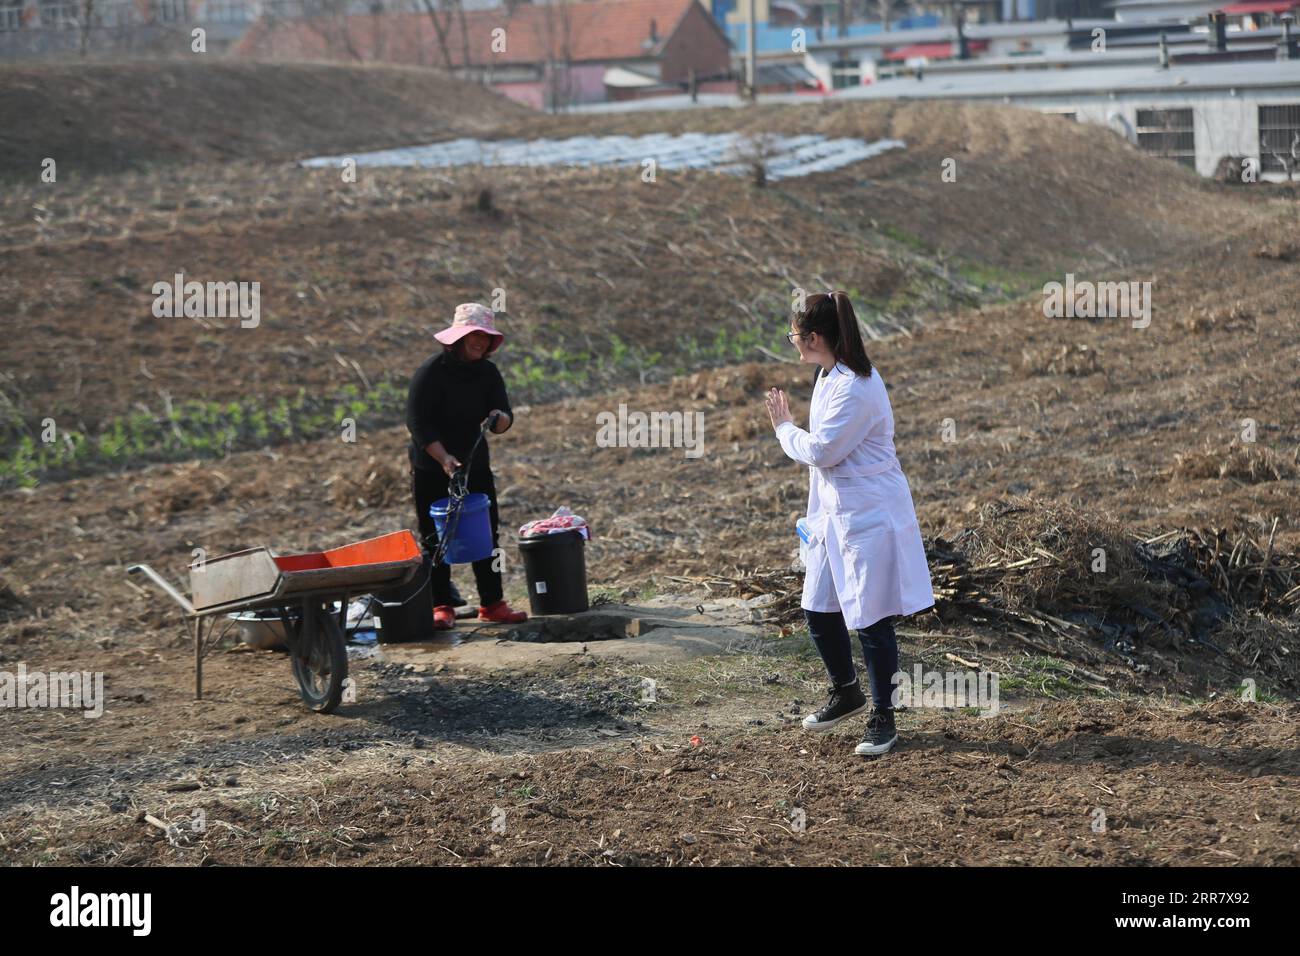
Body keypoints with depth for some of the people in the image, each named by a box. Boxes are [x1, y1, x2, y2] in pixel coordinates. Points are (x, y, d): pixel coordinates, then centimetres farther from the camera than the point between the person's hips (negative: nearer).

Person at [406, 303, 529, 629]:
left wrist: (499, 419, -27)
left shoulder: (488, 373, 3)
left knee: (487, 536, 6)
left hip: (476, 468, 5)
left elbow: (506, 417, -2)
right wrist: (444, 458, -29)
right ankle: (441, 606, 7)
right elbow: (417, 422, -19)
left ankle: (492, 603, 14)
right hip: (431, 471, -5)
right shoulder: (430, 371, -14)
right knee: (435, 541, 1)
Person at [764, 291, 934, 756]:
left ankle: (883, 718, 12)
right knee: (819, 611, 15)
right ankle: (847, 693, 37)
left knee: (872, 620, -1)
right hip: (835, 516, 10)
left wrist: (784, 427, -4)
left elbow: (821, 451, -21)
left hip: (869, 517, -10)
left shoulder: (855, 387, -22)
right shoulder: (828, 377, 10)